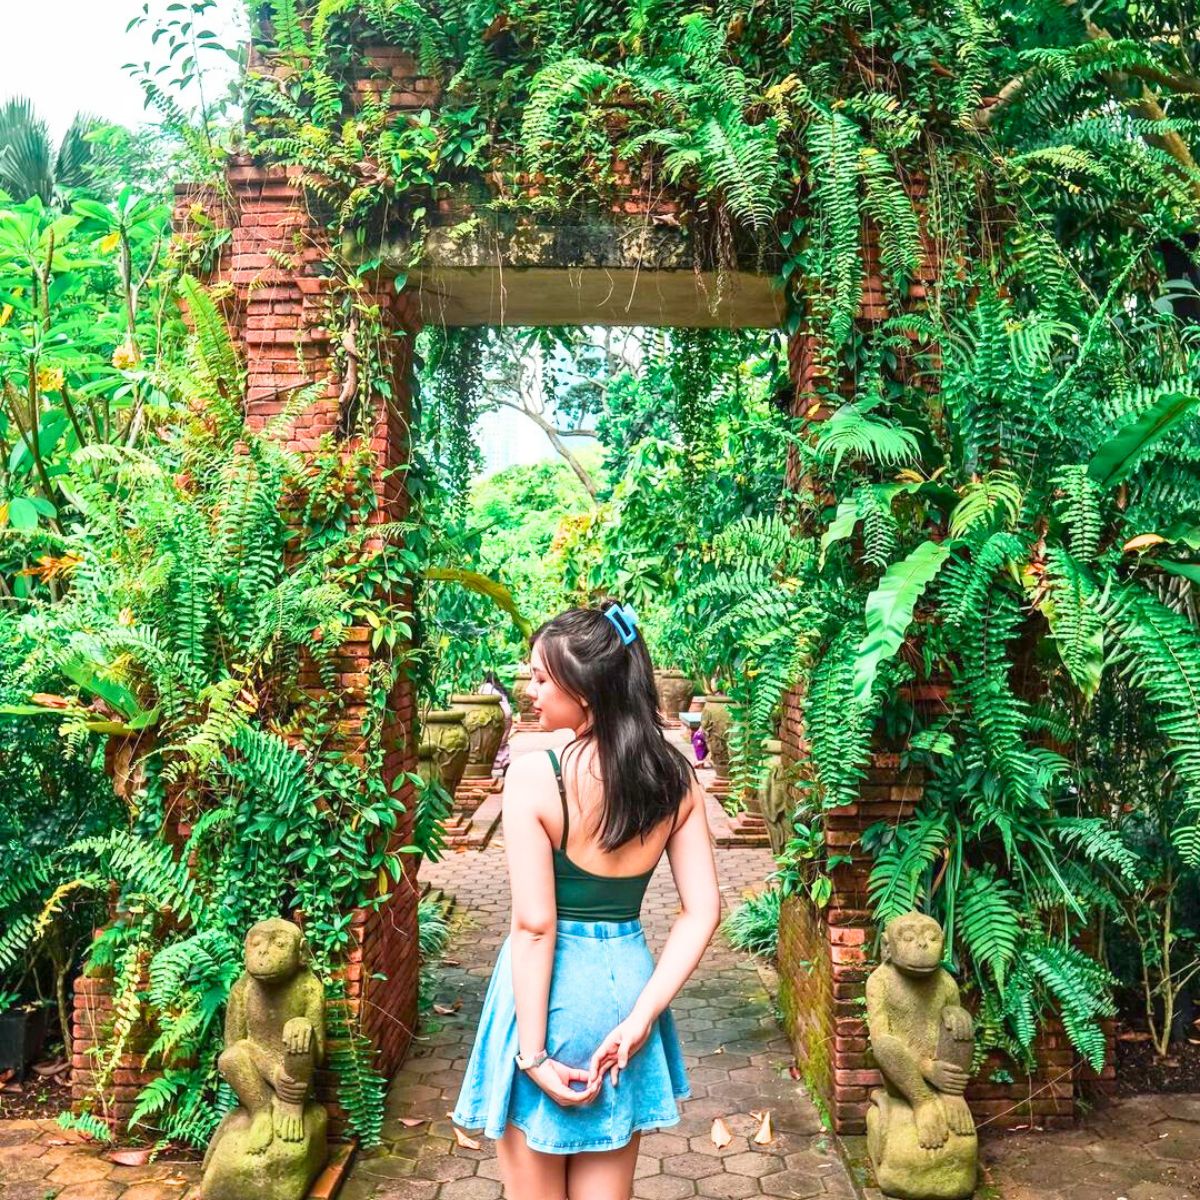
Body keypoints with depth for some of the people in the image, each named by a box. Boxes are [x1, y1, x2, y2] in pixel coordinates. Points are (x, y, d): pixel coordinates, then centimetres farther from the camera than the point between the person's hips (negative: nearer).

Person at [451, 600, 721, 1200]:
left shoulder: (535, 773, -19)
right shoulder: (675, 776, -4)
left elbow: (534, 926, -19)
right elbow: (703, 910, -5)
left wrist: (532, 1054, -13)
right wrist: (641, 1015, -6)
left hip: (547, 992, -4)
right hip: (625, 978, 5)